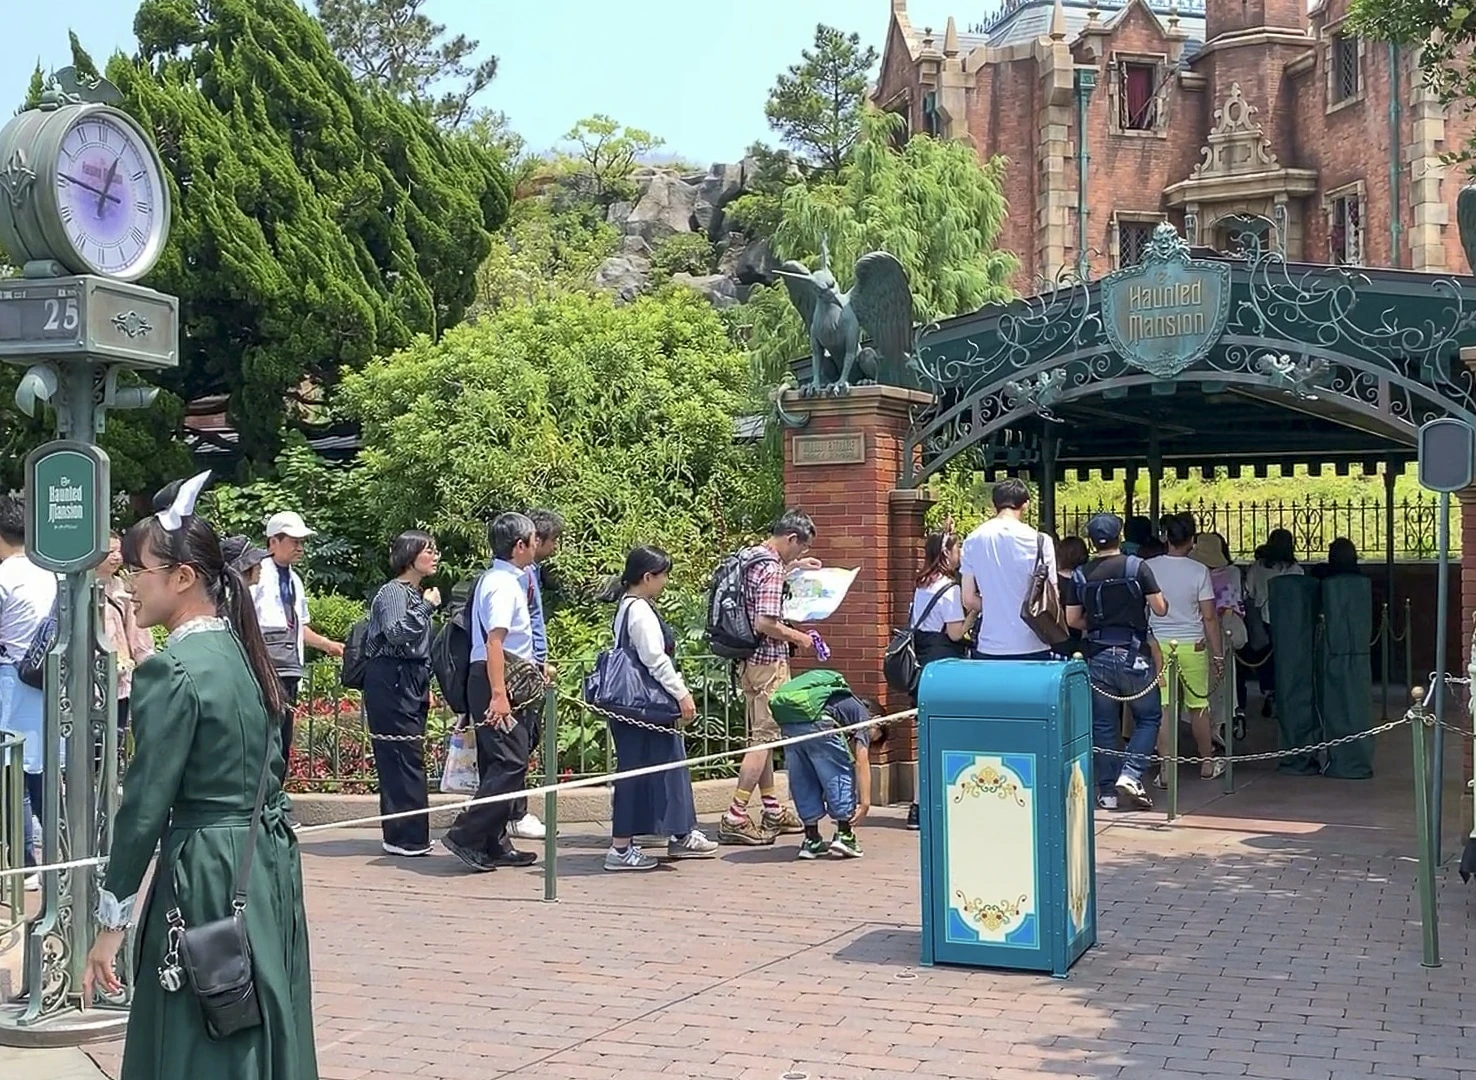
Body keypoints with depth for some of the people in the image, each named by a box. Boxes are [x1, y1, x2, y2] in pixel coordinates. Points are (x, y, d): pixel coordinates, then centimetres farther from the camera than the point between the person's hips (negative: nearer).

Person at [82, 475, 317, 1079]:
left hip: (207, 876, -8)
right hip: (268, 866, 8)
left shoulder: (170, 672, -16)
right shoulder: (242, 653, 9)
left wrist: (111, 924, -9)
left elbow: (144, 807, -15)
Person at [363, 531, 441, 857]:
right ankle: (406, 837, -8)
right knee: (404, 757, -10)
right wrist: (427, 607, -18)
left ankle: (404, 835, 14)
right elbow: (396, 633, -24)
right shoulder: (393, 592, -9)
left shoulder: (416, 594, 19)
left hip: (410, 682, 9)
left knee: (408, 759, 9)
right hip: (391, 681, -9)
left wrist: (425, 686, 23)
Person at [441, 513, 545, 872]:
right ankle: (464, 836, -12)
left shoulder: (504, 580, 16)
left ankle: (495, 844, 17)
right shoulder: (504, 585, -14)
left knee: (499, 764, 12)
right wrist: (499, 694, -27)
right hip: (499, 681, -10)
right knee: (510, 764, -12)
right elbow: (494, 642, -23)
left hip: (506, 682, 10)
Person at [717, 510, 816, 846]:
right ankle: (734, 819, -7)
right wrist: (796, 637, -10)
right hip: (768, 662, -10)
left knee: (761, 734, 16)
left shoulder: (749, 557, 9)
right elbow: (764, 623, -26)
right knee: (764, 737, -5)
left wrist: (793, 566, 28)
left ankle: (772, 811, 26)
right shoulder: (771, 570, -19)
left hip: (750, 661, 10)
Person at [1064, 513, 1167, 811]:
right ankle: (1130, 775, -7)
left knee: (1103, 725, 8)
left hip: (1097, 656, 3)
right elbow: (1160, 609, -6)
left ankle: (1107, 792, 9)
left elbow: (1072, 619, 3)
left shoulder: (1080, 575, 2)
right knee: (1148, 717, 10)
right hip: (1133, 653, -3)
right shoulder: (1136, 566, -6)